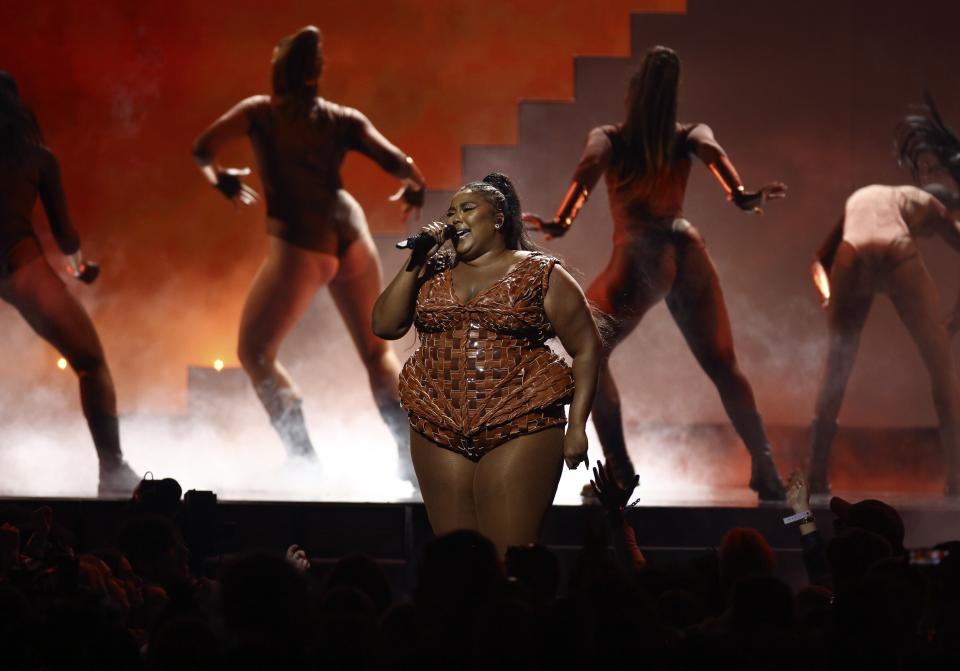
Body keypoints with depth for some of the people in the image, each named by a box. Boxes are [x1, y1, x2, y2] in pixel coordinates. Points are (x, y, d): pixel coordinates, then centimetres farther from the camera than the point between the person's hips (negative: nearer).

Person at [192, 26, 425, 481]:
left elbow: (202, 150, 6)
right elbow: (399, 164, 2)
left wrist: (221, 180, 26)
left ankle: (303, 457, 0)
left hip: (299, 246, -3)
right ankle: (409, 451, 4)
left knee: (255, 352, 12)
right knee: (376, 350, 19)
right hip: (350, 234, 3)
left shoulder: (260, 112, 7)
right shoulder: (343, 119, 10)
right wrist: (414, 188, 24)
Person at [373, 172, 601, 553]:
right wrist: (415, 262, -2)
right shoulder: (433, 273, 13)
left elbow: (586, 349, 0)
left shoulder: (541, 275, 1)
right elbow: (384, 326, 5)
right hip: (438, 433, 4)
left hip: (518, 432, -4)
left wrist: (577, 426, -7)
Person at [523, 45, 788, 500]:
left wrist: (562, 222, -25)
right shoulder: (689, 136, 14)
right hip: (688, 252, 3)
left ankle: (619, 472, 5)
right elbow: (710, 150, -8)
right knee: (722, 366, 14)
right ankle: (765, 471, 4)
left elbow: (591, 164, -13)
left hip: (639, 257, -3)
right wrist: (741, 196, -25)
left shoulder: (608, 137, 9)